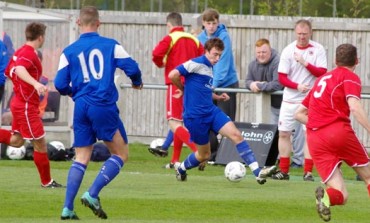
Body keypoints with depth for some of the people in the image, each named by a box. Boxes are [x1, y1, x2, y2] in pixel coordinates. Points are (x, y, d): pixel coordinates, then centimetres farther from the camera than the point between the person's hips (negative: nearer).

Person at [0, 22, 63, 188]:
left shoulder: (20, 52, 10)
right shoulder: (29, 54, -19)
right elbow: (19, 69, -39)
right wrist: (35, 83, -54)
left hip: (19, 104, 10)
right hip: (27, 107, -10)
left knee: (16, 141, 19)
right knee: (40, 143, -1)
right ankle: (46, 181, 8)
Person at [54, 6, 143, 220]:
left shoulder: (69, 52, 5)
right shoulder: (111, 45, 1)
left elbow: (60, 85, 2)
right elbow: (132, 68, -4)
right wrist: (137, 82, 19)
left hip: (81, 107, 3)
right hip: (105, 107, -3)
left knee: (81, 158, 11)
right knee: (121, 154, 8)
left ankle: (68, 207, 1)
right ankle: (93, 194, -9)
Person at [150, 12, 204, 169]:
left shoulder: (170, 38, -6)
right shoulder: (194, 40, 10)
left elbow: (156, 54, -19)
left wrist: (161, 64, 2)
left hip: (175, 84, -6)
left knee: (174, 124, -9)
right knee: (180, 123, 18)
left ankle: (199, 151, -30)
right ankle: (175, 161, 21)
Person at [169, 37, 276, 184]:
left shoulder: (208, 68, 15)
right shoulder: (197, 64, -12)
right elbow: (173, 75, -22)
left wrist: (218, 97, 13)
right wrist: (183, 89, -5)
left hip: (211, 111, 7)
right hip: (195, 116, -7)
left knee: (236, 135, -12)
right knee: (204, 155, 5)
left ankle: (257, 172, -19)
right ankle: (181, 168, 35)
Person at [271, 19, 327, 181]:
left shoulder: (318, 49, -4)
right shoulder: (288, 51, -1)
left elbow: (322, 73, -11)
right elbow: (282, 77, -3)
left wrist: (305, 63, -23)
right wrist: (297, 86, -19)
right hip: (290, 100, 2)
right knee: (283, 133, 4)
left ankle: (308, 172, -3)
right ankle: (284, 171, 14)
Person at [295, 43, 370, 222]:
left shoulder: (321, 79, 26)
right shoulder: (350, 78, 6)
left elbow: (299, 114, 30)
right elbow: (355, 108, -14)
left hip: (315, 140, 5)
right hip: (339, 131, -5)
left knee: (341, 196, 2)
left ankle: (326, 195, -32)